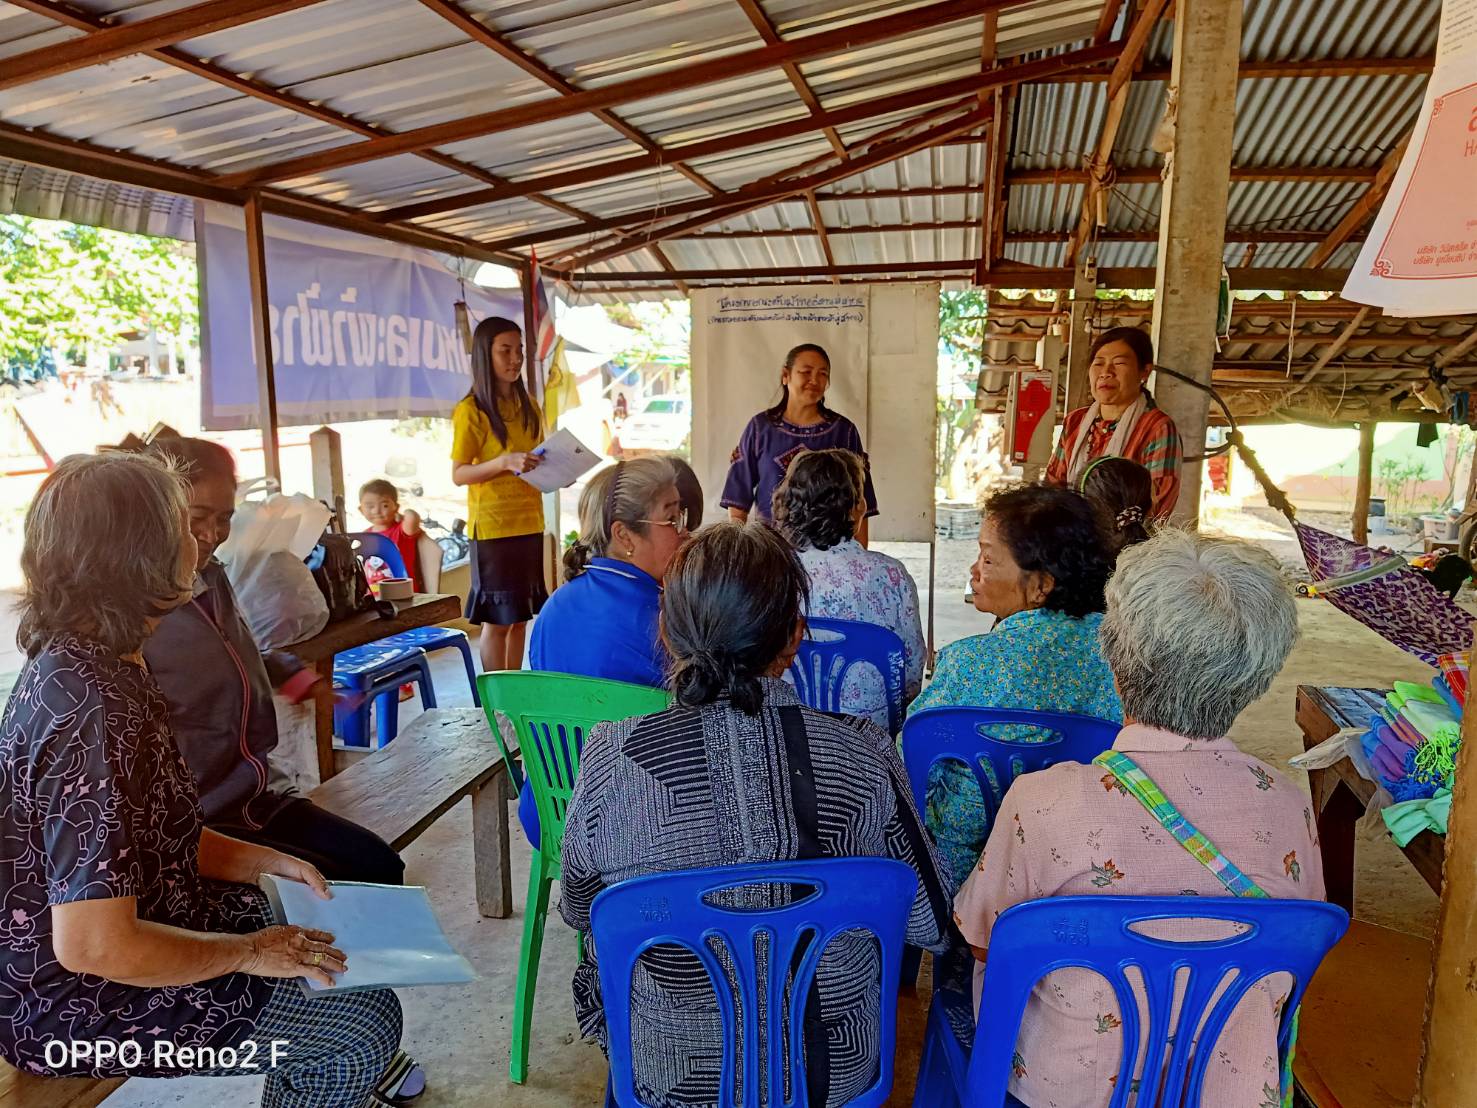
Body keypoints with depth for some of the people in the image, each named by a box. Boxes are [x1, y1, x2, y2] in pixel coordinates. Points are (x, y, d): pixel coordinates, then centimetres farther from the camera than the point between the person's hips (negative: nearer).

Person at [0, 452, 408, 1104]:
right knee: (367, 1021, -7)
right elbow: (92, 946, -32)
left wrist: (266, 862, 4)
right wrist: (247, 953, -19)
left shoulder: (68, 662, 0)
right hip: (79, 1006, -10)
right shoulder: (96, 709, -32)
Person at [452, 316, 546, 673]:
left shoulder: (527, 407, 11)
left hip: (529, 523, 6)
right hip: (492, 527, -6)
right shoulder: (470, 410, -8)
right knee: (497, 620, 1)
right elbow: (458, 474, -11)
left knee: (520, 616, 11)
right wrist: (505, 461, -25)